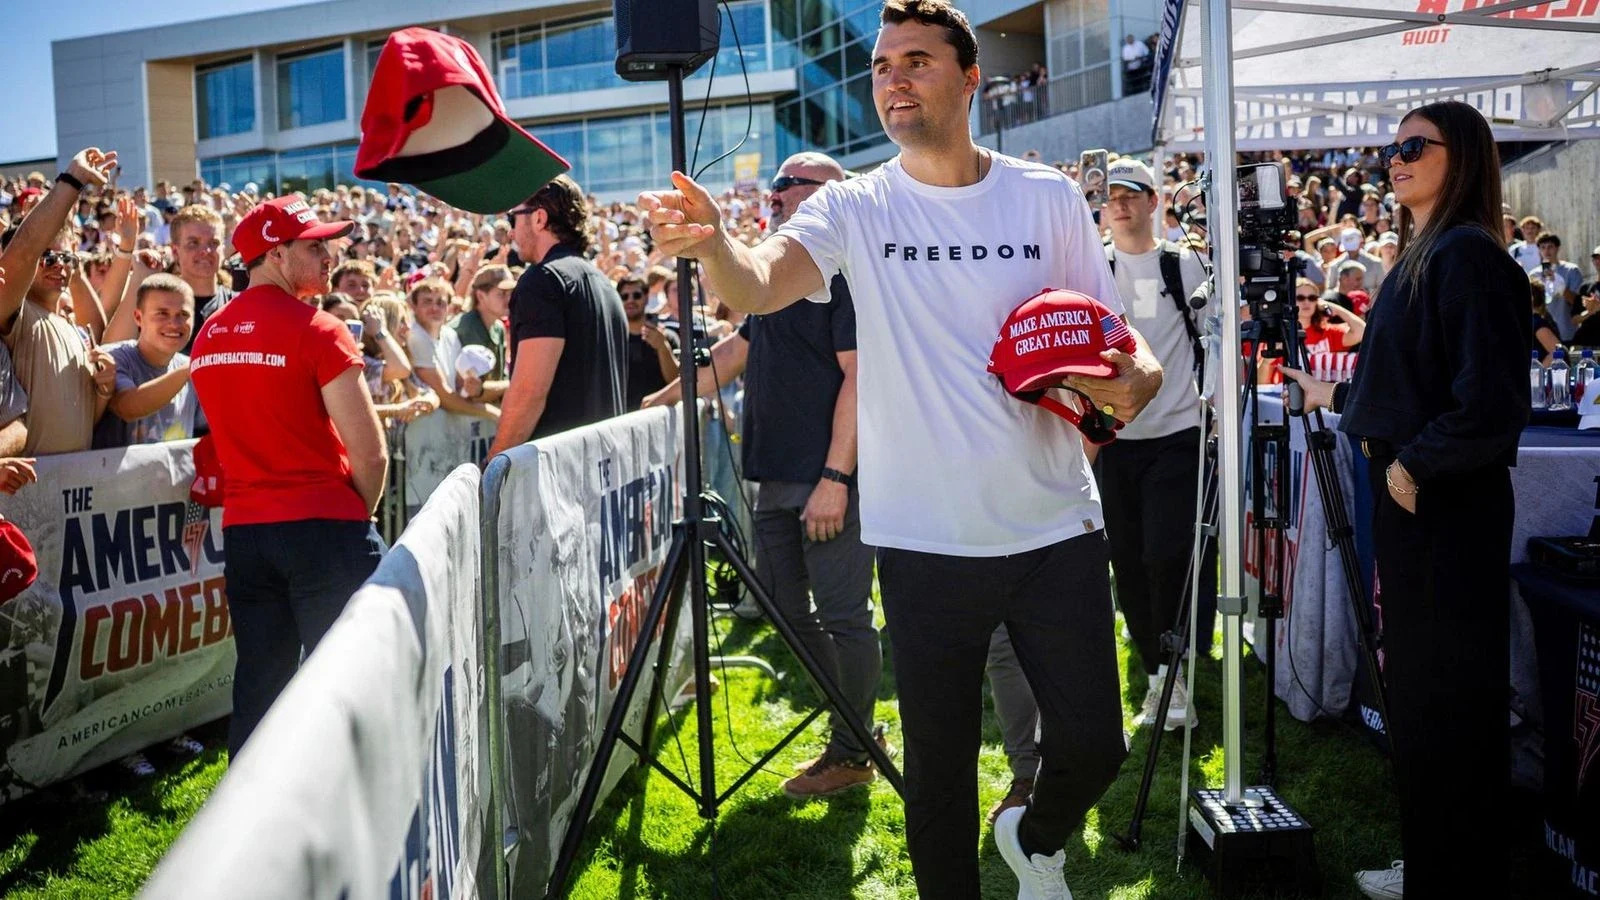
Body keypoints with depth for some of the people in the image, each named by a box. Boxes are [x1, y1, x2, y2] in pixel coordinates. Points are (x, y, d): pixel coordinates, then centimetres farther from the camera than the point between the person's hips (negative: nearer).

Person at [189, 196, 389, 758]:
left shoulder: (208, 337, 9)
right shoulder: (317, 330, -12)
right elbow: (370, 454, -15)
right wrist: (359, 516, 3)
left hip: (243, 528, 6)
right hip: (322, 525, -6)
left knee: (259, 682, 13)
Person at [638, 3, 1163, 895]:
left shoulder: (1047, 196, 1)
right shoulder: (856, 208, -3)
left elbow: (1113, 333, 6)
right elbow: (760, 285, -21)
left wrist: (1138, 375, -17)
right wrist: (714, 244, -44)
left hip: (1057, 528, 1)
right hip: (927, 543, -1)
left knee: (1093, 743, 7)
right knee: (938, 766, 9)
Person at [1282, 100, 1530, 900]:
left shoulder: (1467, 256, -16)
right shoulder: (1419, 255, 13)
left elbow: (1491, 399, -23)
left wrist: (1414, 464, -15)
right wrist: (1338, 397, 32)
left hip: (1448, 505, -10)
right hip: (1408, 500, 10)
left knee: (1447, 694, 0)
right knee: (1414, 685, 17)